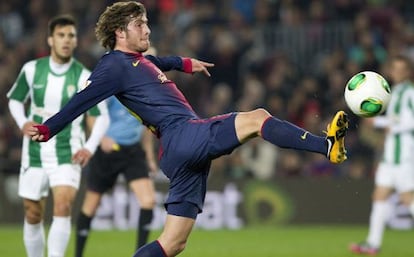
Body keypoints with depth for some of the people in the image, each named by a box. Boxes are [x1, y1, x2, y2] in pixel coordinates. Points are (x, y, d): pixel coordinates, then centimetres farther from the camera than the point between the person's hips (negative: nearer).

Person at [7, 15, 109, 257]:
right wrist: (23, 122, -6)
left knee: (63, 206, -21)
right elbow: (15, 99, 15)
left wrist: (90, 147, -18)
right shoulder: (32, 69, 0)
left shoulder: (84, 78, -6)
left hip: (68, 155, -2)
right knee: (33, 215, 8)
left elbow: (101, 117, -2)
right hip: (35, 153, 2)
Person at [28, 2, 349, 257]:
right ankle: (327, 146, -20)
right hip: (183, 135, -10)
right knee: (257, 118, -16)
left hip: (183, 151, 10)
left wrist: (185, 64, 60)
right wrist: (48, 129, -19)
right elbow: (81, 101, -11)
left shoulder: (136, 60, 23)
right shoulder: (115, 65, -4)